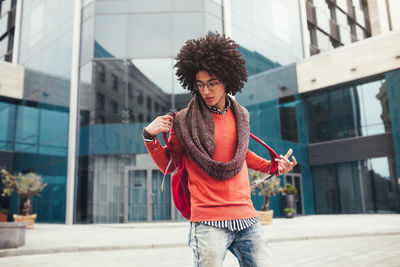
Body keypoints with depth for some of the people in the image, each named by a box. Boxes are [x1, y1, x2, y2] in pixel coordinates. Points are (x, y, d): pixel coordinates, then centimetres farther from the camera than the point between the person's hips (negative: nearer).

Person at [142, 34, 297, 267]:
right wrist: (150, 137, -11)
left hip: (246, 217, 5)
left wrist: (272, 166, 18)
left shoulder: (240, 115, 9)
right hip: (209, 222, -4)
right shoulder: (184, 121, -4)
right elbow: (168, 166, 4)